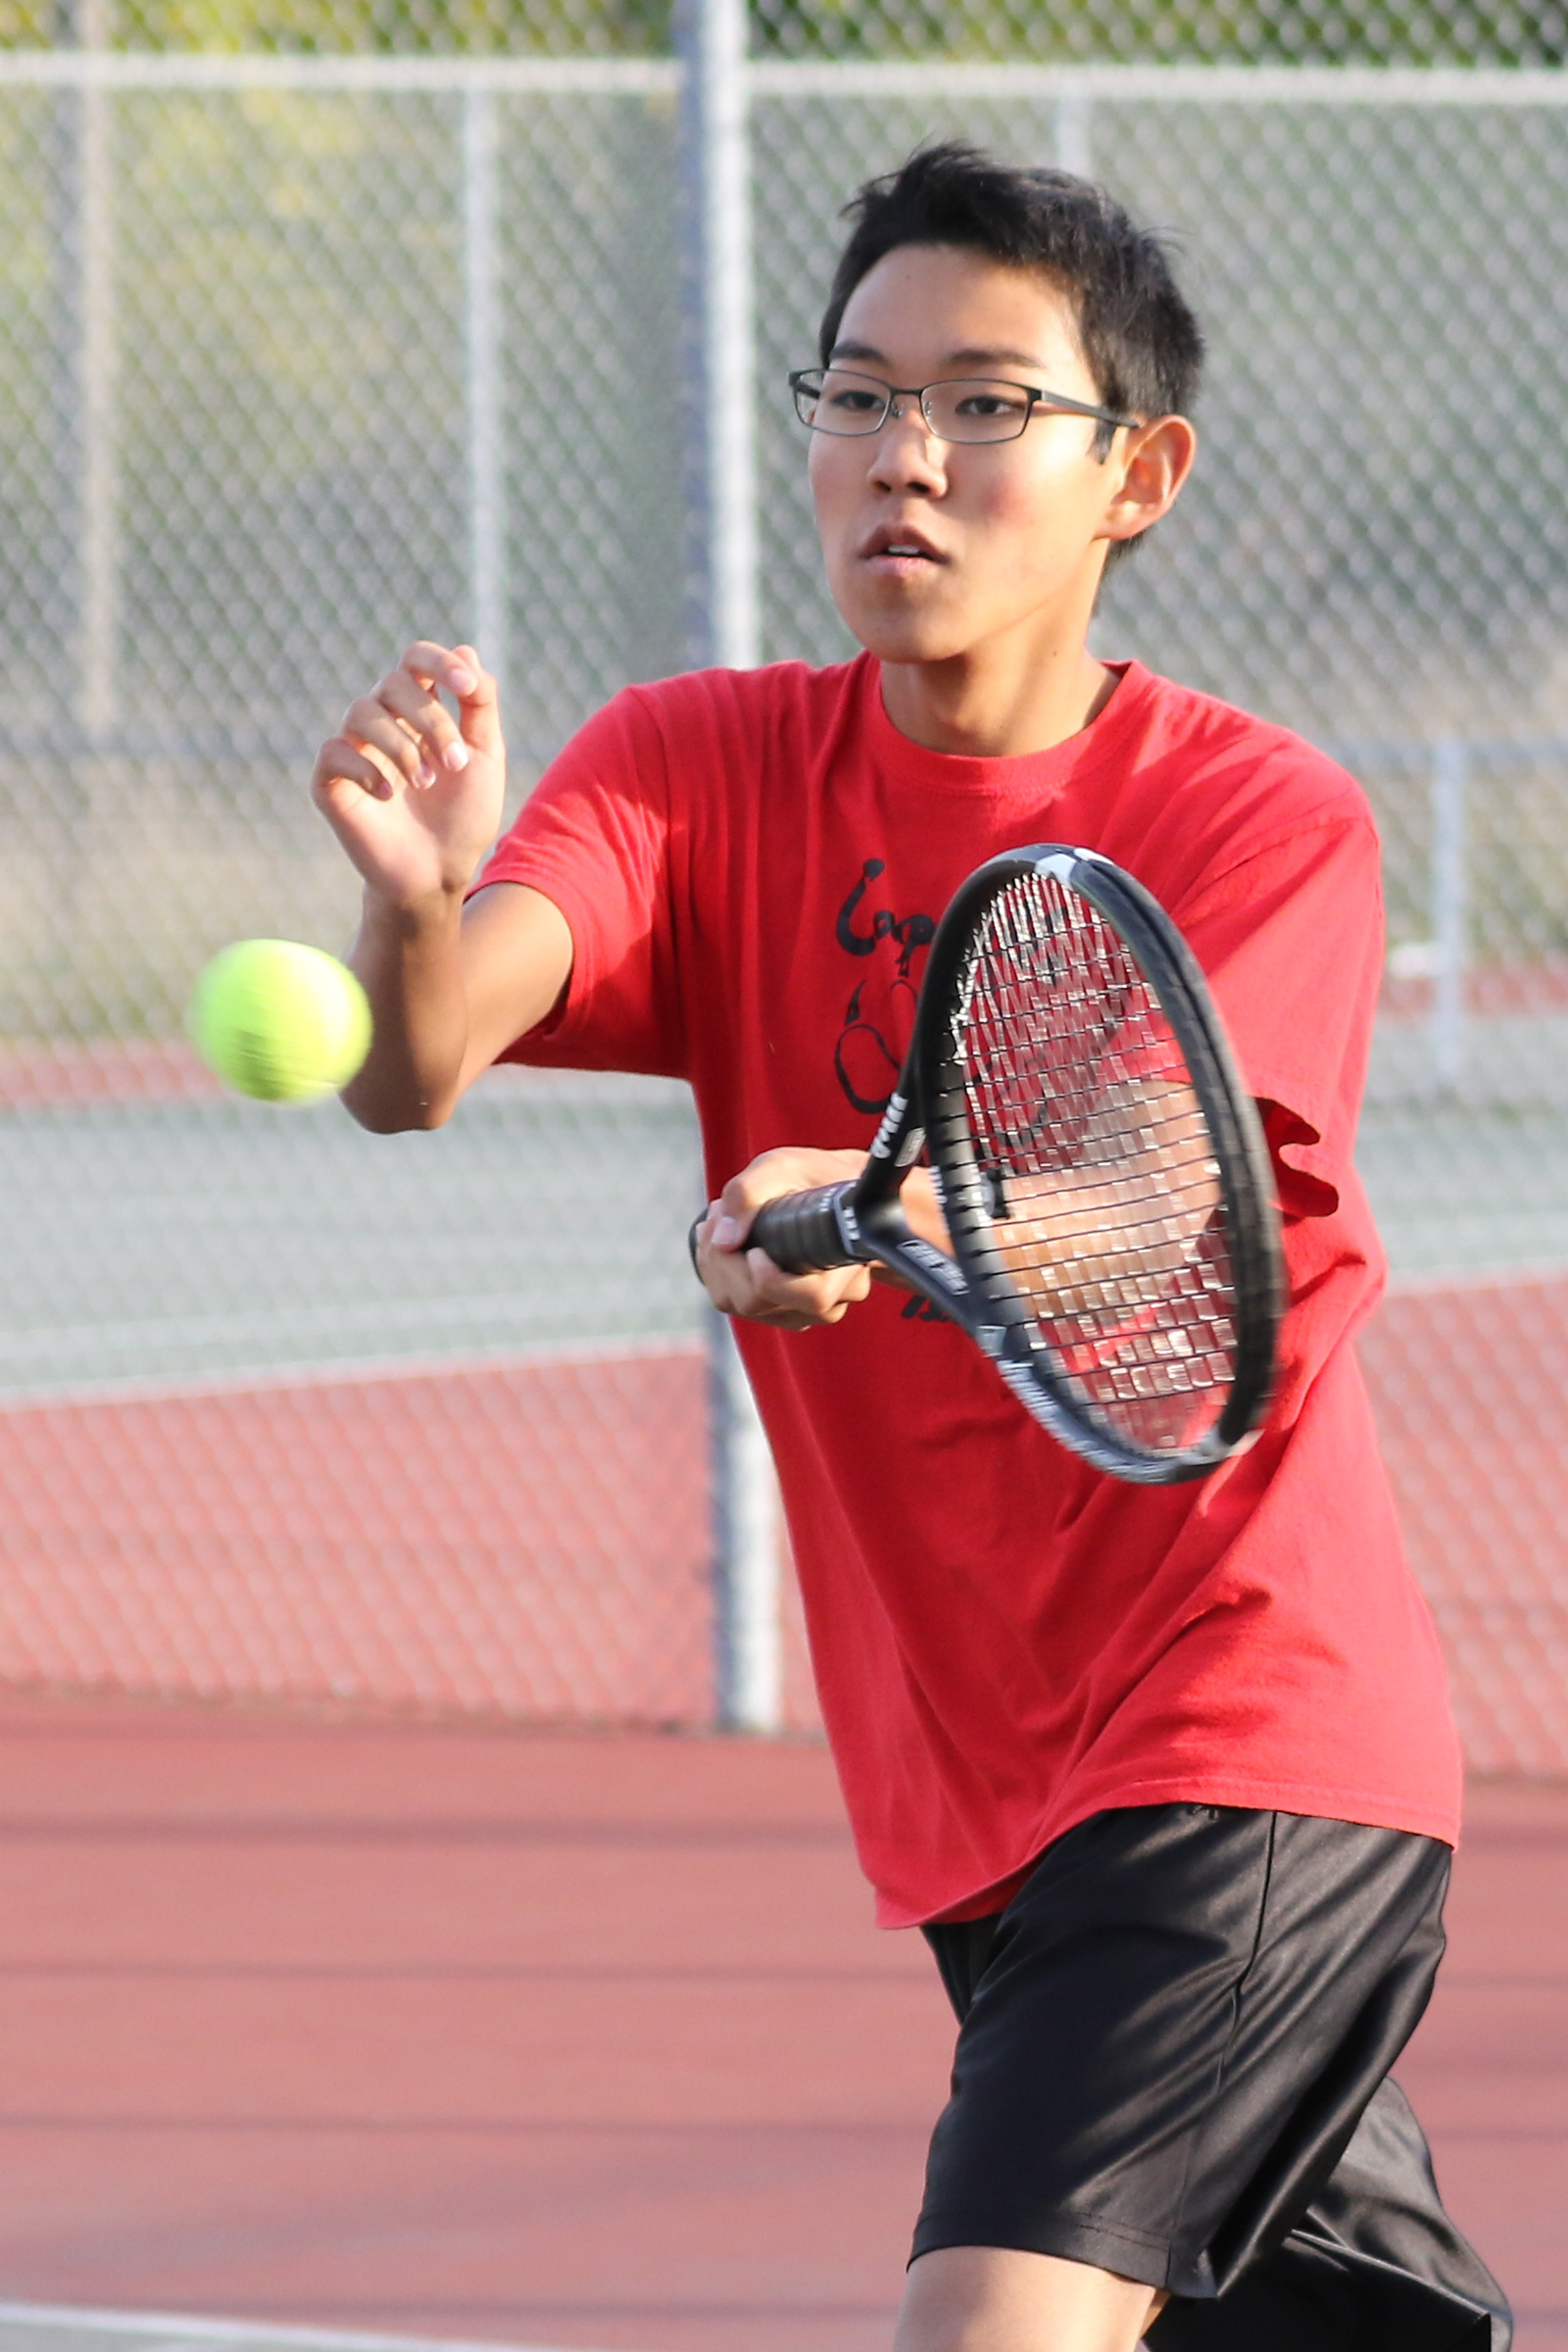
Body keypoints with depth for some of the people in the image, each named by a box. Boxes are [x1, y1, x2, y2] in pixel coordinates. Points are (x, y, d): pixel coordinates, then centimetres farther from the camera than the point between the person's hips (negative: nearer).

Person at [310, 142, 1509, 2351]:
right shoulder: (710, 767, 0)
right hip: (966, 1792, 5)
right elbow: (414, 1070, -18)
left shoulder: (1270, 823, -10)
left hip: (1237, 1754, -5)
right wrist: (421, 907, -42)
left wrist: (884, 1219, -48)